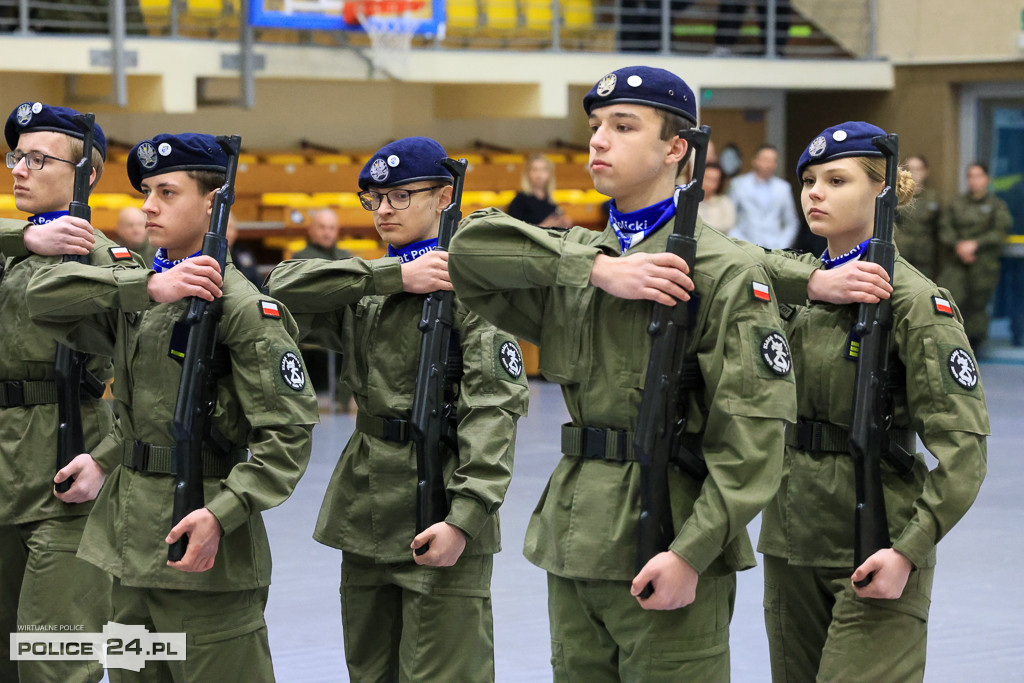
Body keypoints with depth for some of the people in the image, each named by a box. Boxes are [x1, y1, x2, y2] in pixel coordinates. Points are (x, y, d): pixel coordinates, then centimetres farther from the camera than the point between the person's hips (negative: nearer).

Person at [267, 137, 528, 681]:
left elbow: (494, 405, -13)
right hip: (366, 510, 7)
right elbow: (284, 285, -5)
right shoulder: (365, 284, 14)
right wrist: (395, 276, -13)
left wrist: (465, 517, -23)